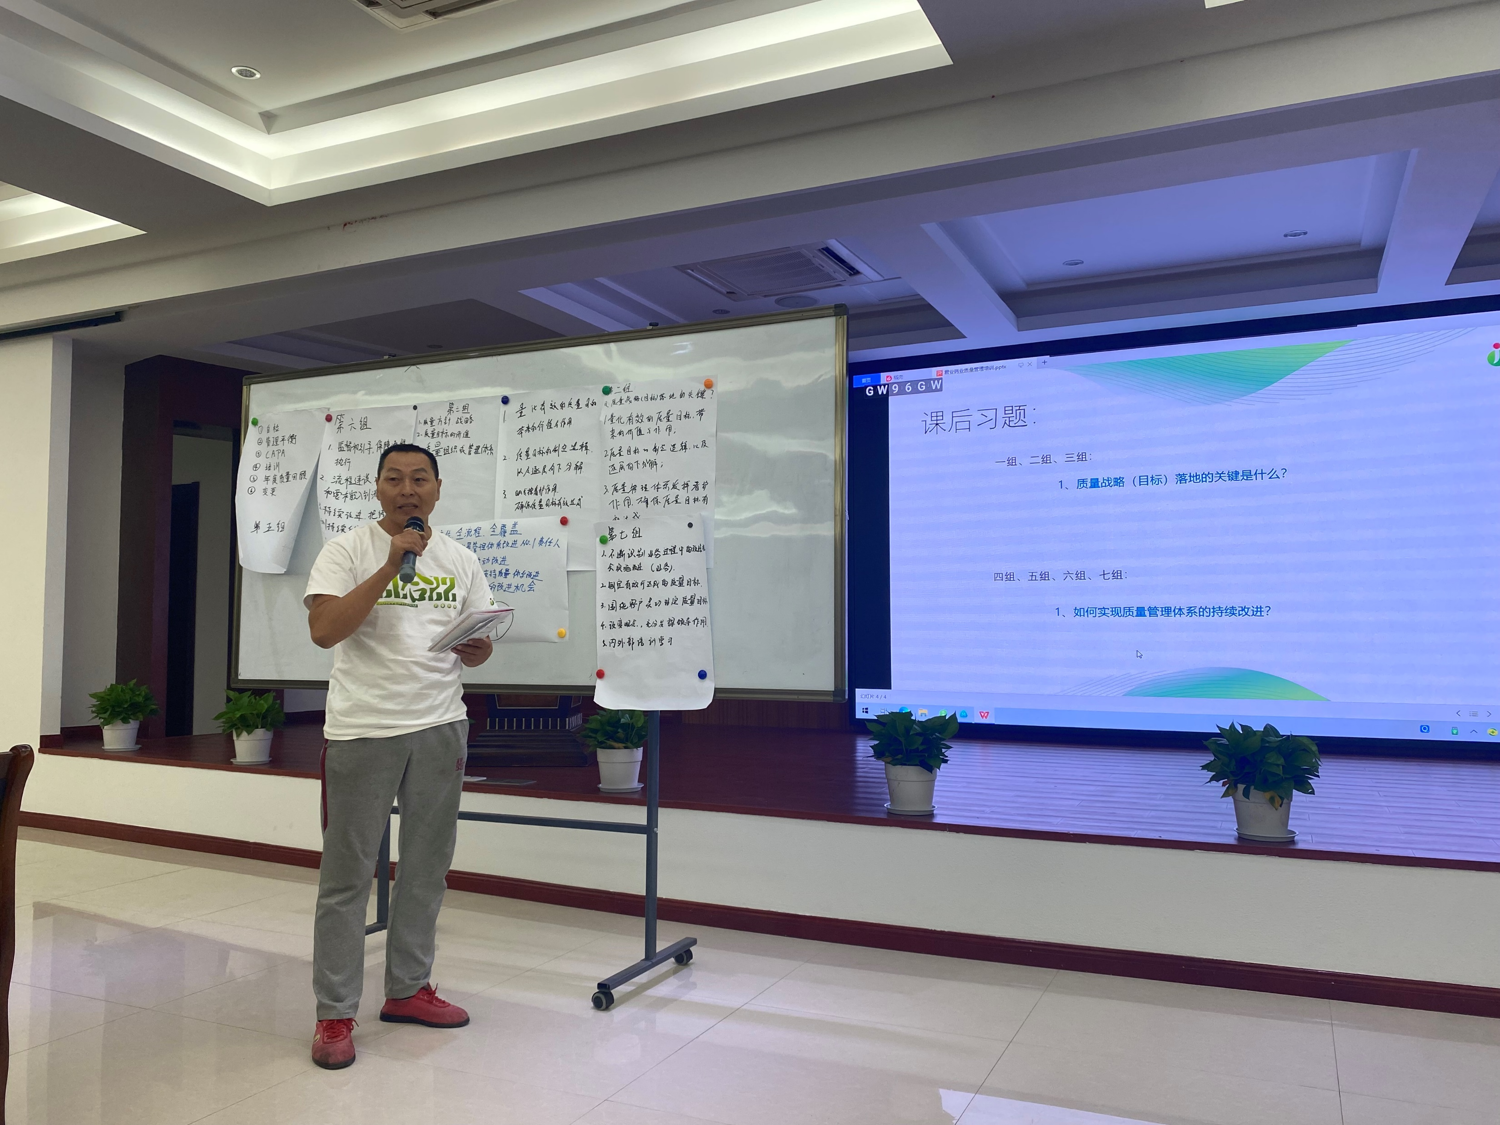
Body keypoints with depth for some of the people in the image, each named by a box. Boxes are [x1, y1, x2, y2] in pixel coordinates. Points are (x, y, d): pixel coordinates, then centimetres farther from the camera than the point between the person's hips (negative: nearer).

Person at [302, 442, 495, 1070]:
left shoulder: (460, 561, 10)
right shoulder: (347, 551, -2)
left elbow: (481, 644, 15)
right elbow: (323, 630, -16)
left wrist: (476, 648, -9)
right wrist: (392, 564, -20)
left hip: (440, 727, 5)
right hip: (363, 729, -4)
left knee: (427, 867, 13)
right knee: (347, 875, 1)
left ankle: (408, 989, 29)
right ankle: (334, 1014, 13)